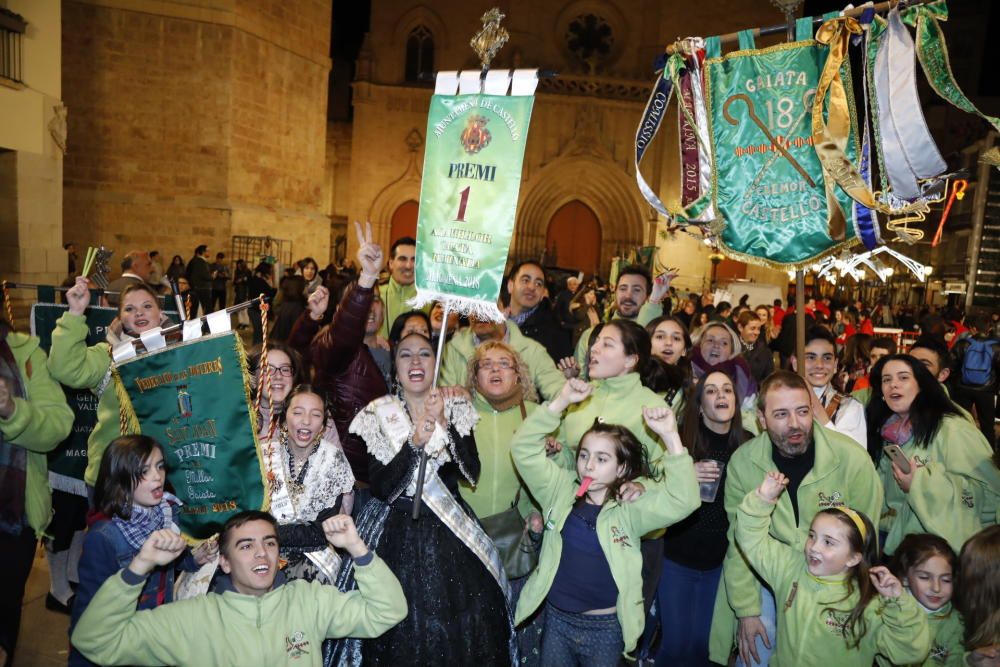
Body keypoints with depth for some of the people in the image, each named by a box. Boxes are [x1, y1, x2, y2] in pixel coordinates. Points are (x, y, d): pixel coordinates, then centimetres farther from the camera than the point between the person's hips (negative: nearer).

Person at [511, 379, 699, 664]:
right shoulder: (561, 490, -4)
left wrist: (670, 437, -37)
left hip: (606, 628, -2)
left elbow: (683, 501, -26)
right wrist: (561, 402, -21)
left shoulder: (631, 506, -12)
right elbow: (523, 448, -11)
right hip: (556, 619, 3)